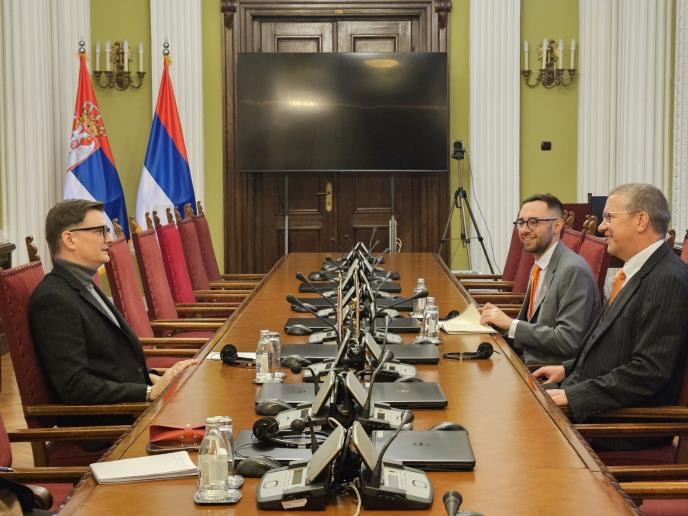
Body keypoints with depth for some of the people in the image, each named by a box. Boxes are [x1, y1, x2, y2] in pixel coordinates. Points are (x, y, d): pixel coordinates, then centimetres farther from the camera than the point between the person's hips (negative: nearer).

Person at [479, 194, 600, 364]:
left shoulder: (574, 270, -16)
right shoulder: (539, 267, 13)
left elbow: (569, 340, -21)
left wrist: (511, 324, -18)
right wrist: (501, 321, -1)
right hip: (529, 366, 8)